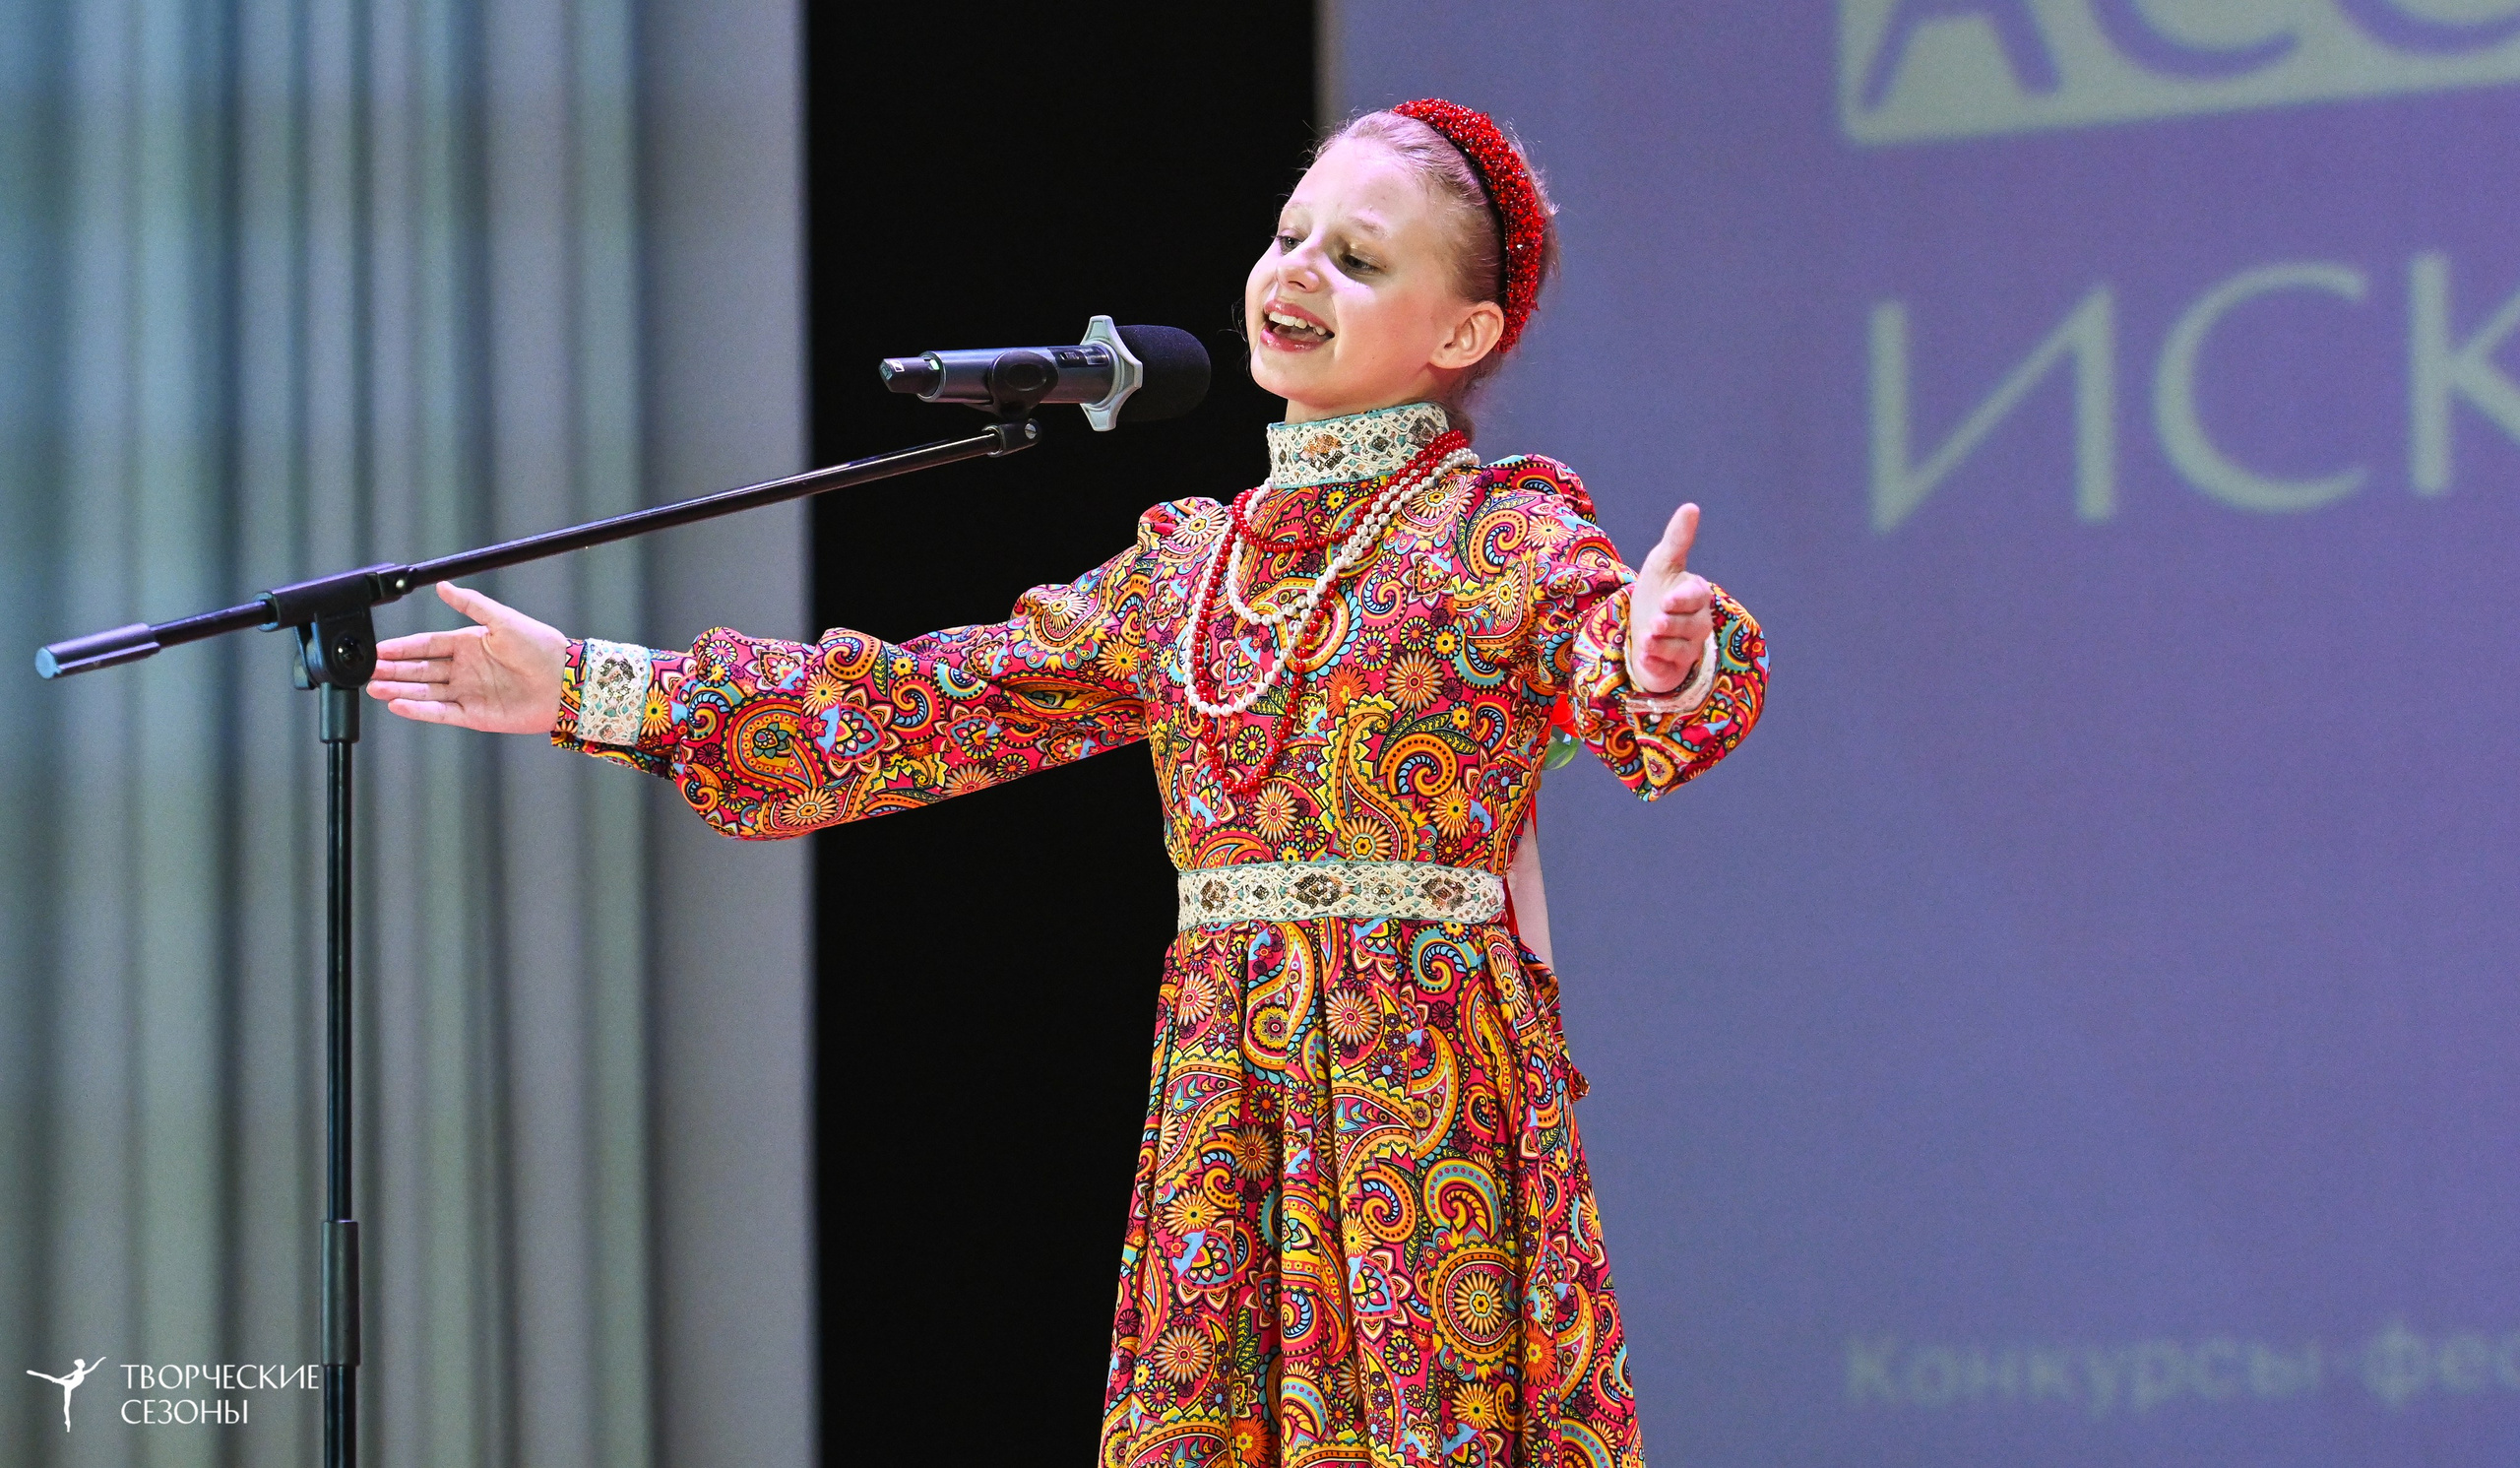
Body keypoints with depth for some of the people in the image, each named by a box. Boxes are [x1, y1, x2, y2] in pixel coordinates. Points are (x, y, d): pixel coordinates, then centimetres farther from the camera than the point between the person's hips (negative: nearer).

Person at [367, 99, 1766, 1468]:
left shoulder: (1498, 533, -1)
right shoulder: (1183, 564, 15)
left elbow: (1600, 639, -21)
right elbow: (937, 705, 18)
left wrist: (1657, 662, -48)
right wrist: (597, 691, 16)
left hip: (1429, 1092, -5)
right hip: (1221, 1093, 5)